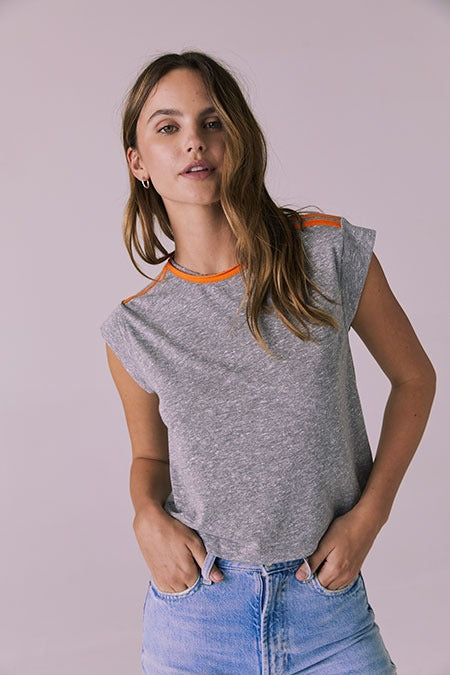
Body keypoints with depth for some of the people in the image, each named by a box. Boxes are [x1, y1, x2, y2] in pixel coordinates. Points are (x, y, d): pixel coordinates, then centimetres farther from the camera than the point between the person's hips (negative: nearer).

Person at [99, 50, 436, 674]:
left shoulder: (330, 253, -9)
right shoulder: (137, 328, -5)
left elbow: (414, 377, 2)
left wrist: (368, 513, -6)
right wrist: (149, 517, -10)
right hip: (195, 610, 1)